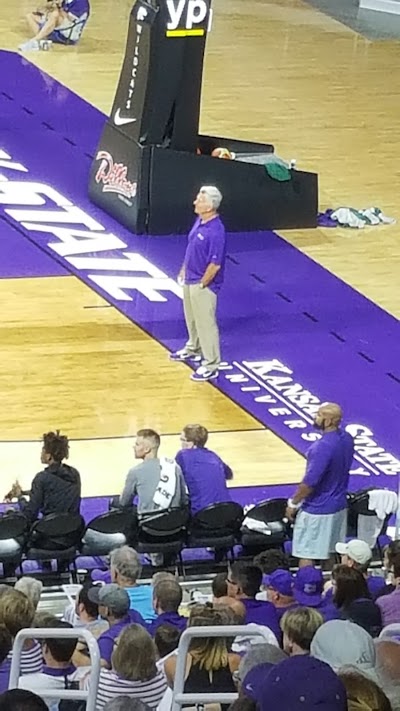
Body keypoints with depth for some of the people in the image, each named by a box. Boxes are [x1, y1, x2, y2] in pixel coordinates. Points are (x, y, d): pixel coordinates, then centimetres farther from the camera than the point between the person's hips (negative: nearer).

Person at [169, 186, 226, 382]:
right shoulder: (199, 221, 0)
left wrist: (202, 285, -17)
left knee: (206, 324, 1)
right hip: (190, 280, 9)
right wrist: (184, 270, 16)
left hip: (203, 285, -9)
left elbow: (215, 264, -26)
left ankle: (211, 366, 10)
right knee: (192, 319, 26)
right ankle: (193, 350, 46)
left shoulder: (215, 231, -29)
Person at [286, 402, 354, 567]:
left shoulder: (323, 447, -28)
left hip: (317, 510, -9)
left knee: (305, 554, 2)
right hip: (338, 506, 9)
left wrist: (293, 503, -12)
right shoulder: (347, 439, -2)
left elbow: (310, 482, -25)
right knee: (330, 551, 19)